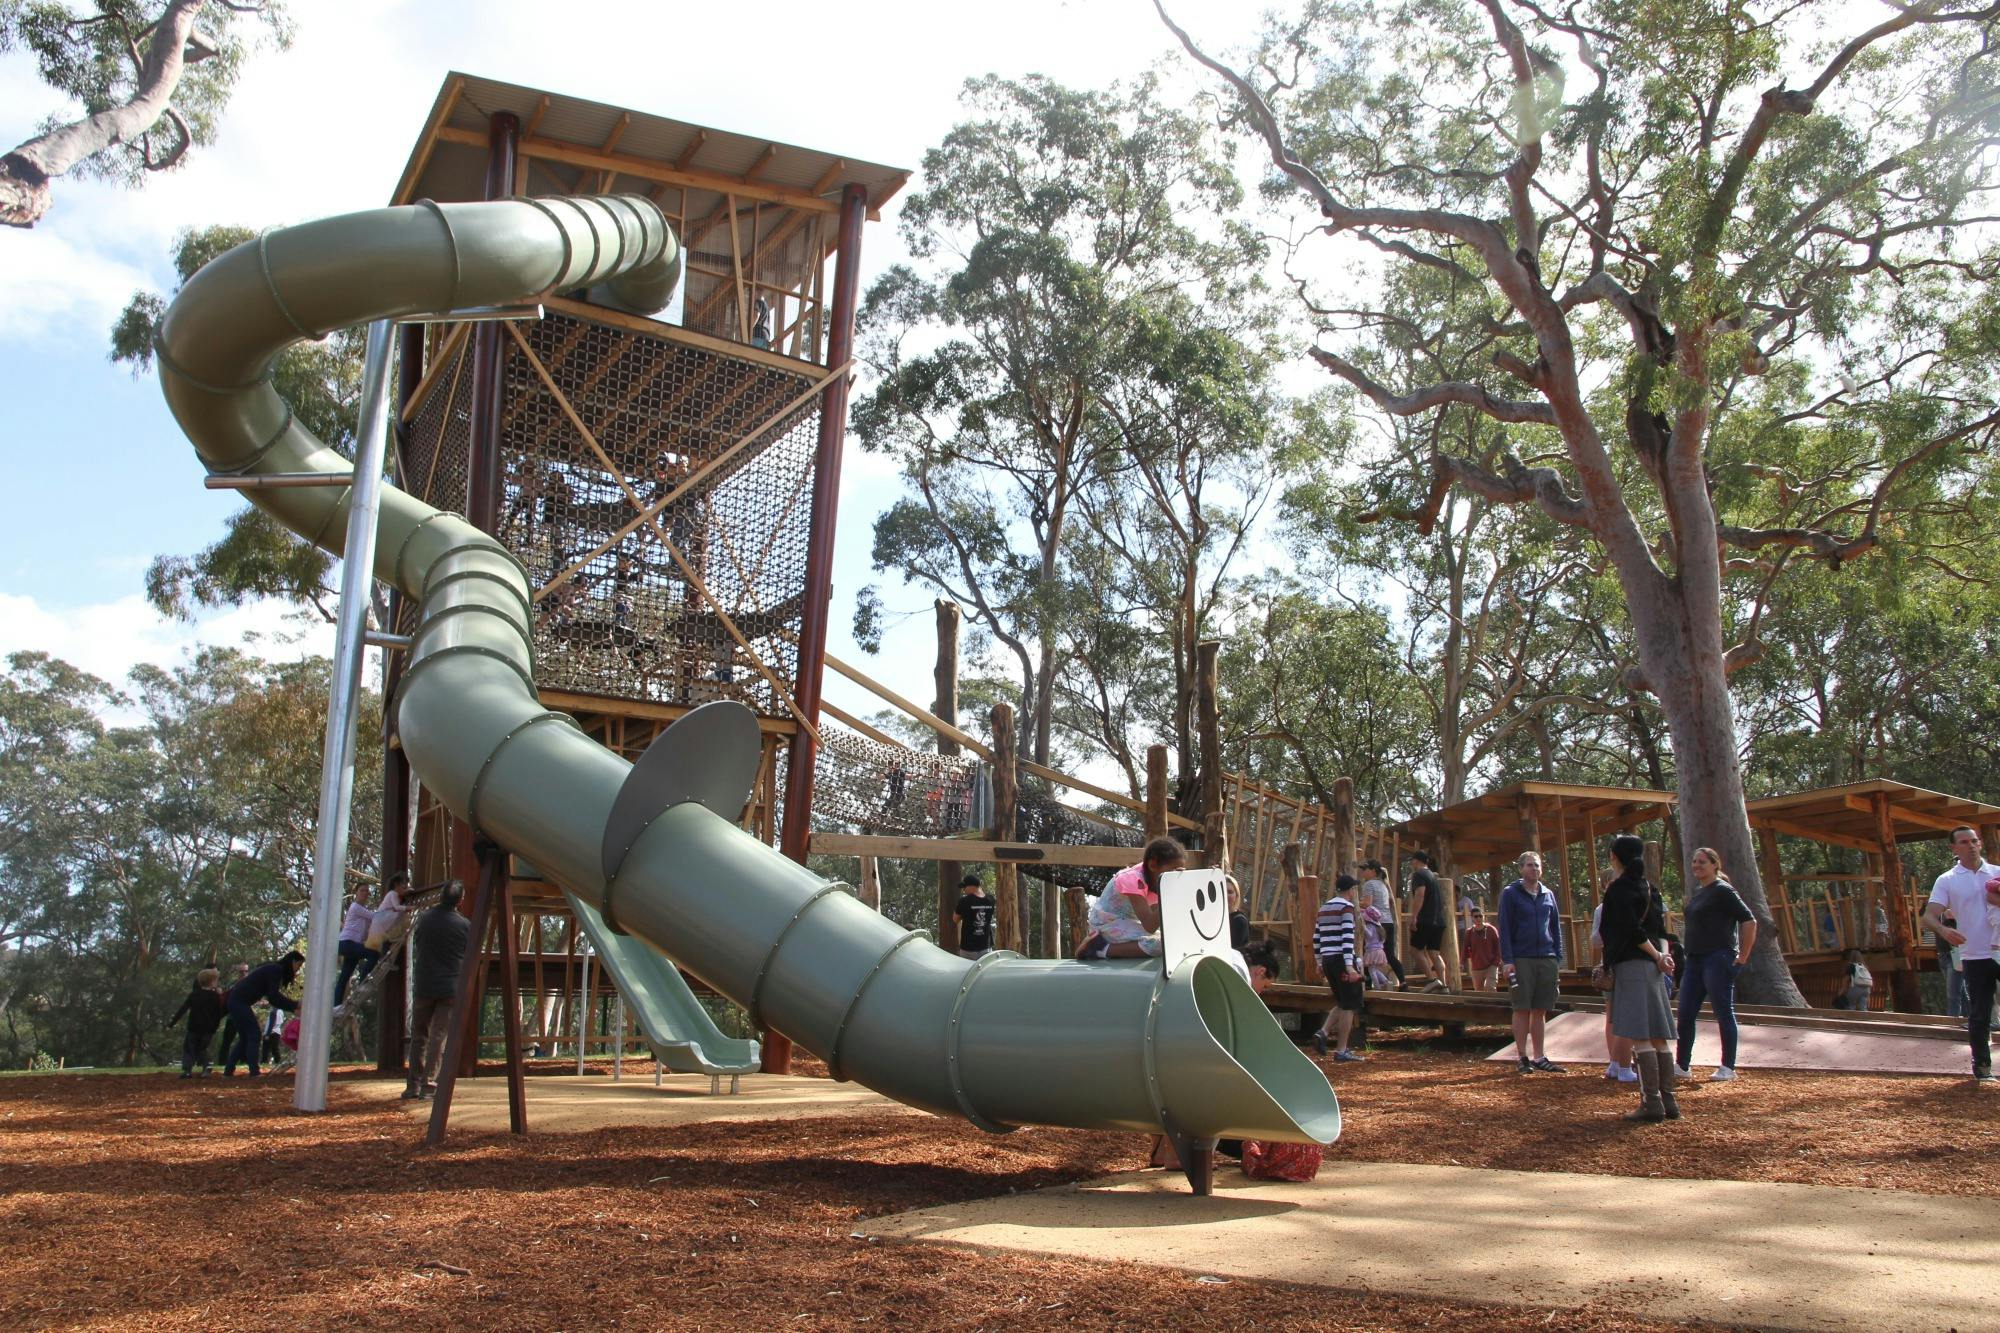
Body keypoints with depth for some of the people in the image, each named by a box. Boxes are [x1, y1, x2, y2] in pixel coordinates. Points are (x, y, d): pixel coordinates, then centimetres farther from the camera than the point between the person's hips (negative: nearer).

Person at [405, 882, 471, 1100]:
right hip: (451, 987, -2)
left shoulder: (425, 919, 2)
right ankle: (429, 1083, -7)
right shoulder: (464, 925, -6)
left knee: (419, 1036, 12)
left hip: (423, 986, 2)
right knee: (440, 1037, -1)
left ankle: (413, 1085, 13)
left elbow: (415, 943, 18)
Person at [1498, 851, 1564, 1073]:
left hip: (1547, 960, 4)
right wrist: (1507, 960, -11)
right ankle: (1521, 1057, 6)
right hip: (1521, 960, -4)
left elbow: (1556, 928, 15)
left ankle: (1539, 1057, 13)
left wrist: (1559, 959, 8)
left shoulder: (1548, 894, 12)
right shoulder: (1510, 893, 0)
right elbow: (1504, 928, -4)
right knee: (1522, 1009, -1)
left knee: (1540, 1011, 7)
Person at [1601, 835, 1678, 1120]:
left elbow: (1631, 928, -16)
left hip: (1630, 965, -8)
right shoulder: (1650, 888, 15)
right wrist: (1664, 954, -5)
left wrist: (1656, 956, -5)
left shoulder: (1617, 888, -8)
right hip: (1652, 967, 8)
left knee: (1639, 1037, -8)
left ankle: (1652, 1103, -11)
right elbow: (1660, 928, 10)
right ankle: (1667, 1100, 10)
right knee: (1657, 1037, 9)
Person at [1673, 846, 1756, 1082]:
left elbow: (1749, 921, -14)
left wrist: (1742, 957, -13)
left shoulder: (1722, 891, -10)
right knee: (1686, 1014, 6)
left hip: (1718, 960, -9)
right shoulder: (1697, 892, 15)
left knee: (1723, 1013, 0)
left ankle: (1728, 1068, 9)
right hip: (1694, 960, 9)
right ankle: (1681, 1065, 10)